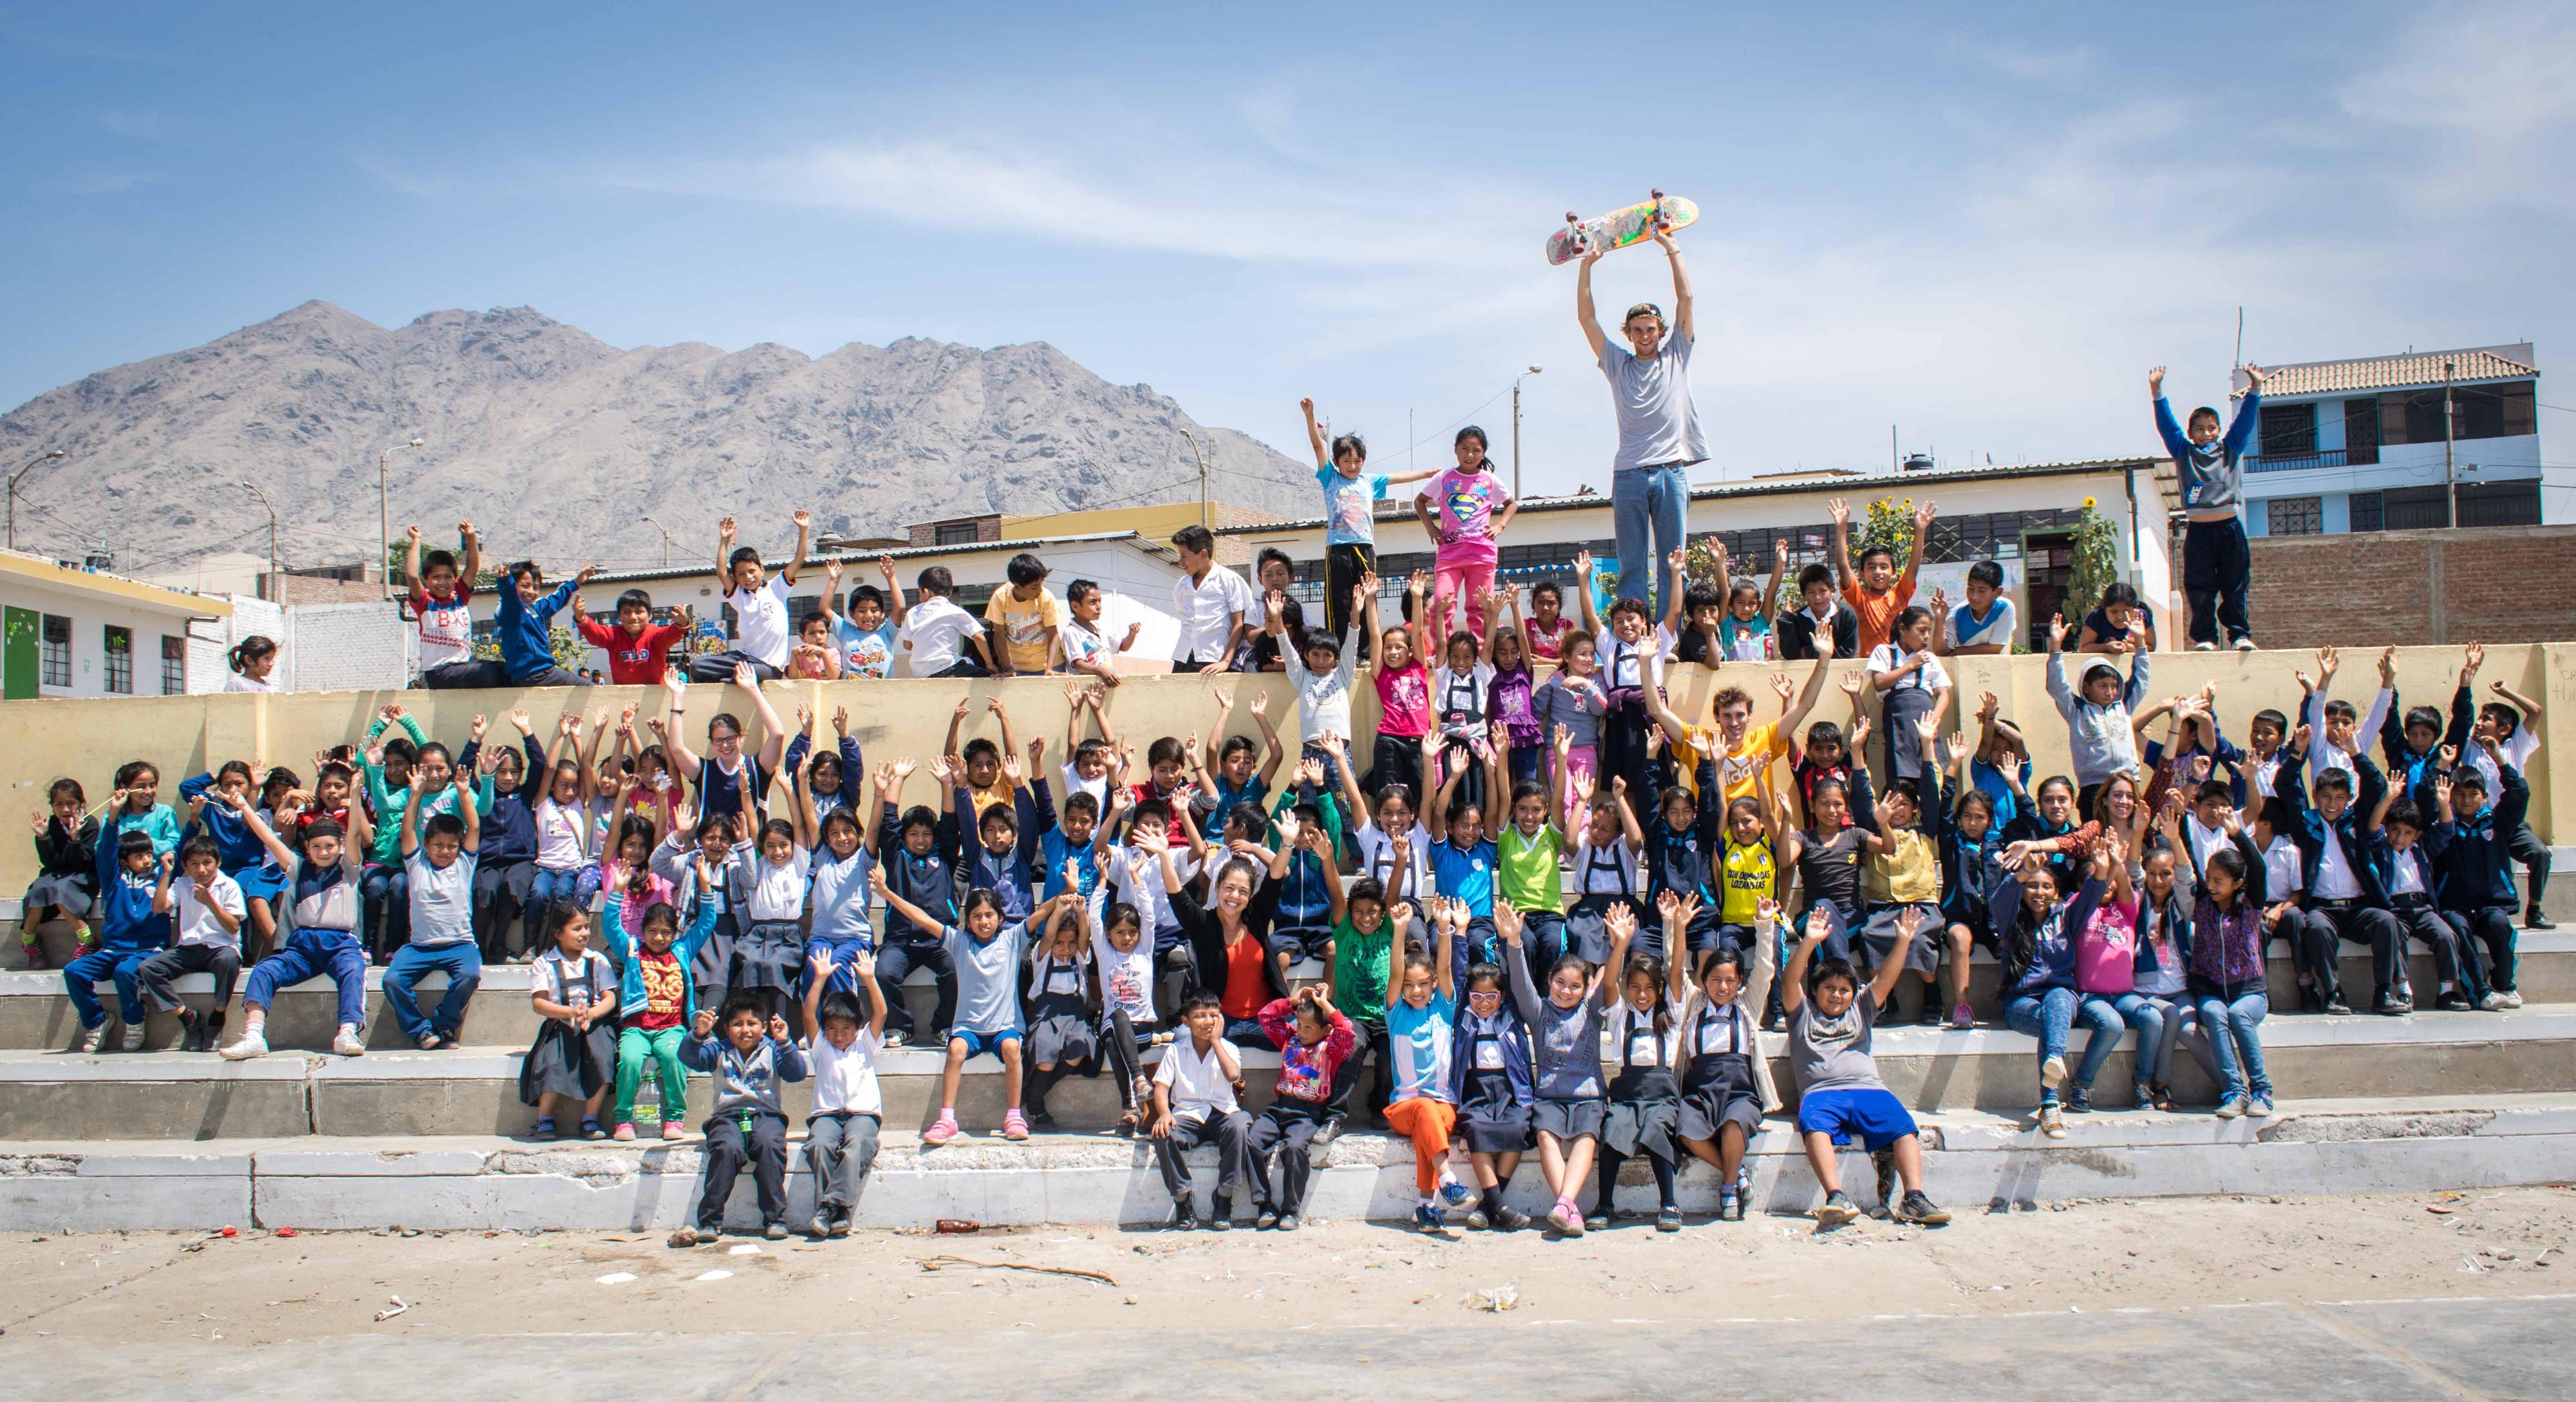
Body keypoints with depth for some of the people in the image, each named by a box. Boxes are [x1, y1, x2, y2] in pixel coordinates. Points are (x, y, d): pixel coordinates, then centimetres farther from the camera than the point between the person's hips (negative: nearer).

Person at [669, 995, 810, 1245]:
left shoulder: (771, 1051, 10)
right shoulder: (719, 1052, 14)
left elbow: (797, 1073, -4)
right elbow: (689, 1058, -3)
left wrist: (785, 1042, -18)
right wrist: (698, 1034, -22)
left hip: (766, 1114, -1)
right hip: (727, 1116, 1)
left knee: (769, 1145, -33)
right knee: (727, 1149, -32)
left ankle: (775, 1220, -27)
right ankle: (709, 1221, -26)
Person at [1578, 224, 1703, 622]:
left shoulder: (1675, 357, 13)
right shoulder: (1617, 364, 14)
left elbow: (1685, 297, 9)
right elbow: (1585, 316, 10)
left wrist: (1671, 248, 9)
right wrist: (1587, 264, 5)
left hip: (1671, 470, 0)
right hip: (1629, 473, 0)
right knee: (1632, 566, -1)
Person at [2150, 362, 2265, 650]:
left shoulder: (2231, 449, 14)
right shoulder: (2183, 452, 10)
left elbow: (2245, 420, 6)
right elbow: (2166, 424, 3)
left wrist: (2255, 389, -6)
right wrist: (2157, 391, -6)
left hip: (2229, 527, 1)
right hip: (2198, 530, -1)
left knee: (2235, 584, 2)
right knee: (2200, 588, -3)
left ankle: (2240, 634, 7)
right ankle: (2204, 637, 0)